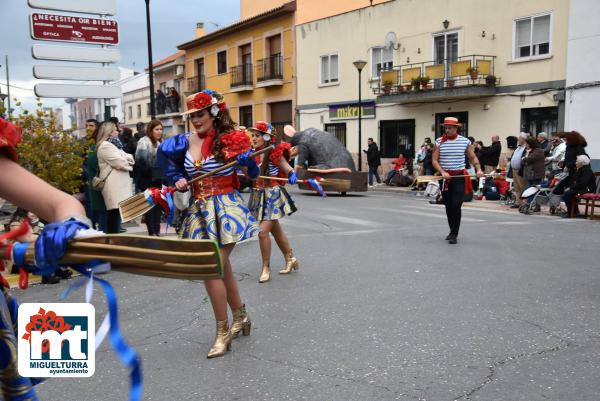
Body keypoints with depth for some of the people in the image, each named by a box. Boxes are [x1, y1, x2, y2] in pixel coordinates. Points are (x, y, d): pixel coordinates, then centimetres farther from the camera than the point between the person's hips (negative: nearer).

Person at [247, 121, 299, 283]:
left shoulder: (275, 153, -13)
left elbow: (289, 170, -11)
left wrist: (292, 176, -31)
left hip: (272, 195, -7)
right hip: (259, 196, 7)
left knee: (263, 231, -13)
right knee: (276, 230, 18)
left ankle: (266, 267, 3)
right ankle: (291, 259, 35)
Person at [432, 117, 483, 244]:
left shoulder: (465, 141, 2)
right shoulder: (439, 142, 1)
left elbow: (473, 158, 9)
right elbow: (435, 160, -2)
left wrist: (478, 169, -8)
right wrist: (442, 172, -17)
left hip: (460, 177, -2)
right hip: (445, 177, 2)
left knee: (456, 205, -12)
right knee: (448, 206, 11)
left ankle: (454, 234, -5)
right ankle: (452, 231, 27)